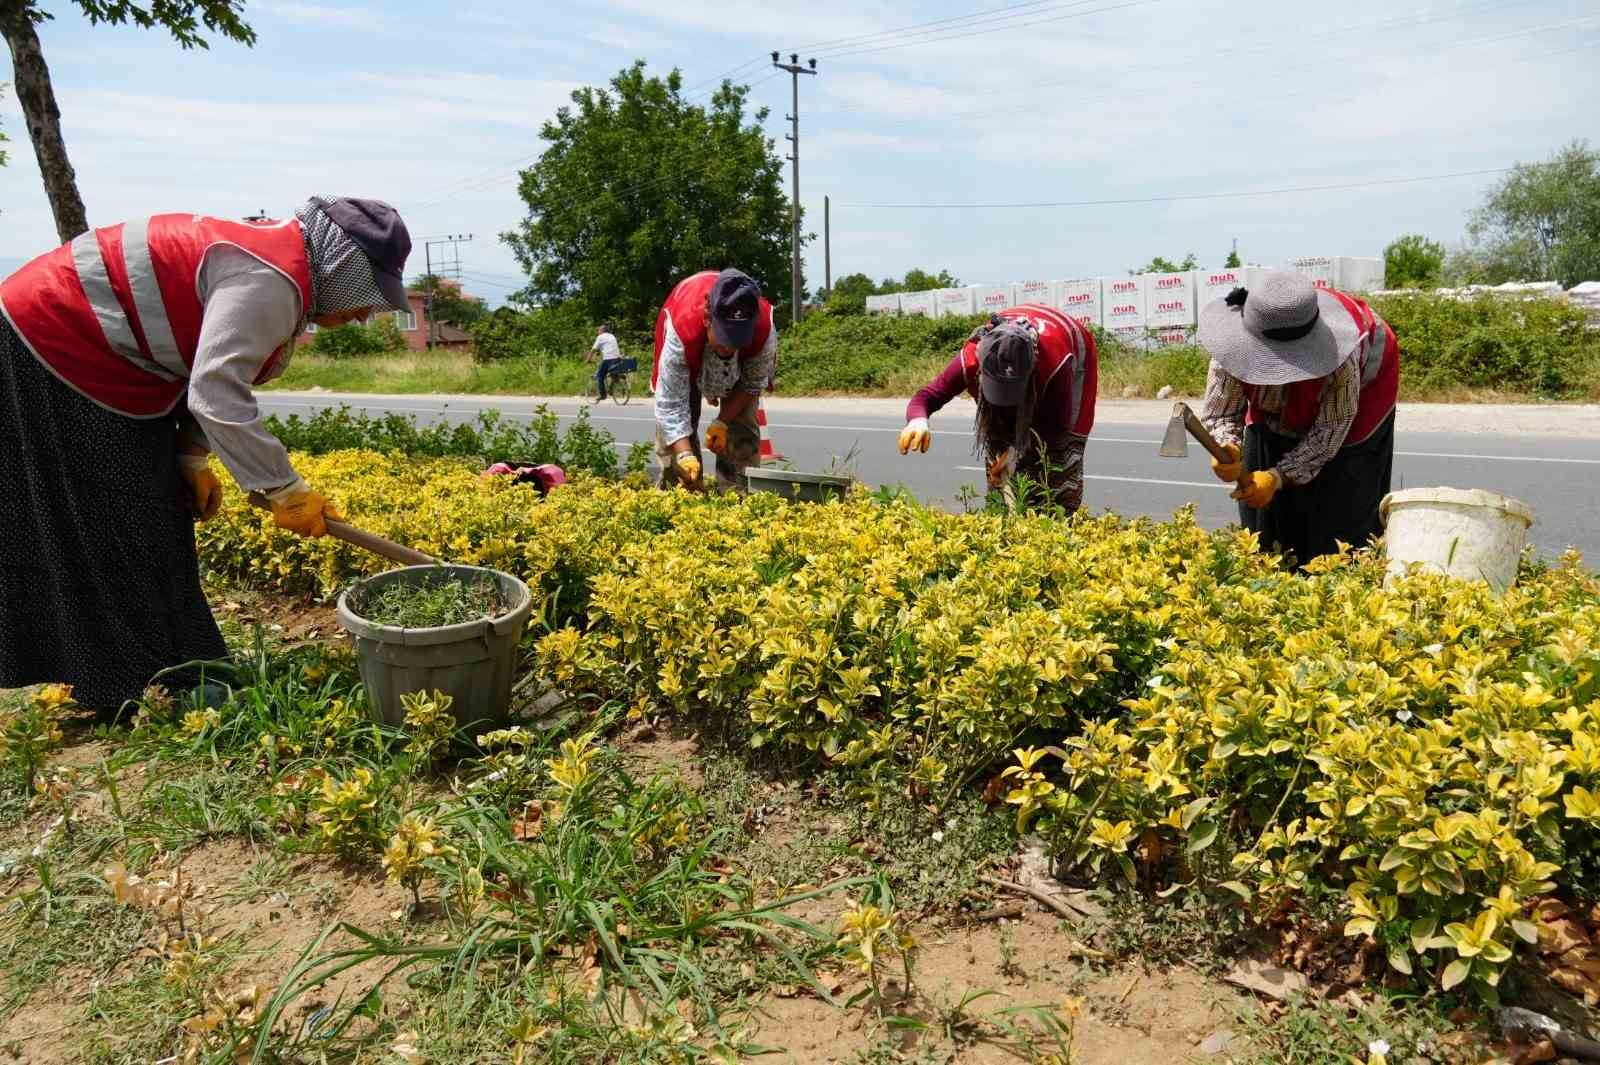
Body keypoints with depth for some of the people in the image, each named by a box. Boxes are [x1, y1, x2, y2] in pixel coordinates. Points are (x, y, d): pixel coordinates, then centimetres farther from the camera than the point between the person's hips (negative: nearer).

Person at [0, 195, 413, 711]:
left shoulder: (275, 261, 7)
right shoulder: (270, 281, -26)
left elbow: (208, 371, 11)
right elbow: (217, 396, -31)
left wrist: (190, 459, 5)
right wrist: (286, 489, -25)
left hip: (100, 358, 10)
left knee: (149, 520, 13)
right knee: (106, 529, -4)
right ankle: (134, 692, 7)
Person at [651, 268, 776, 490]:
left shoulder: (764, 330, -41)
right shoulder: (681, 331, -47)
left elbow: (753, 384, -20)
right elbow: (671, 404, -41)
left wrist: (722, 422, -28)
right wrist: (685, 455, -51)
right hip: (689, 358, -1)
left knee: (743, 432, -10)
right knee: (672, 426, -10)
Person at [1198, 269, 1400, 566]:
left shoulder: (1341, 357, -41)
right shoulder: (1233, 347, -35)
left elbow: (1330, 429, -31)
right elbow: (1219, 413, -28)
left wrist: (1279, 476, -41)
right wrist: (1227, 449, -51)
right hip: (1276, 404, 3)